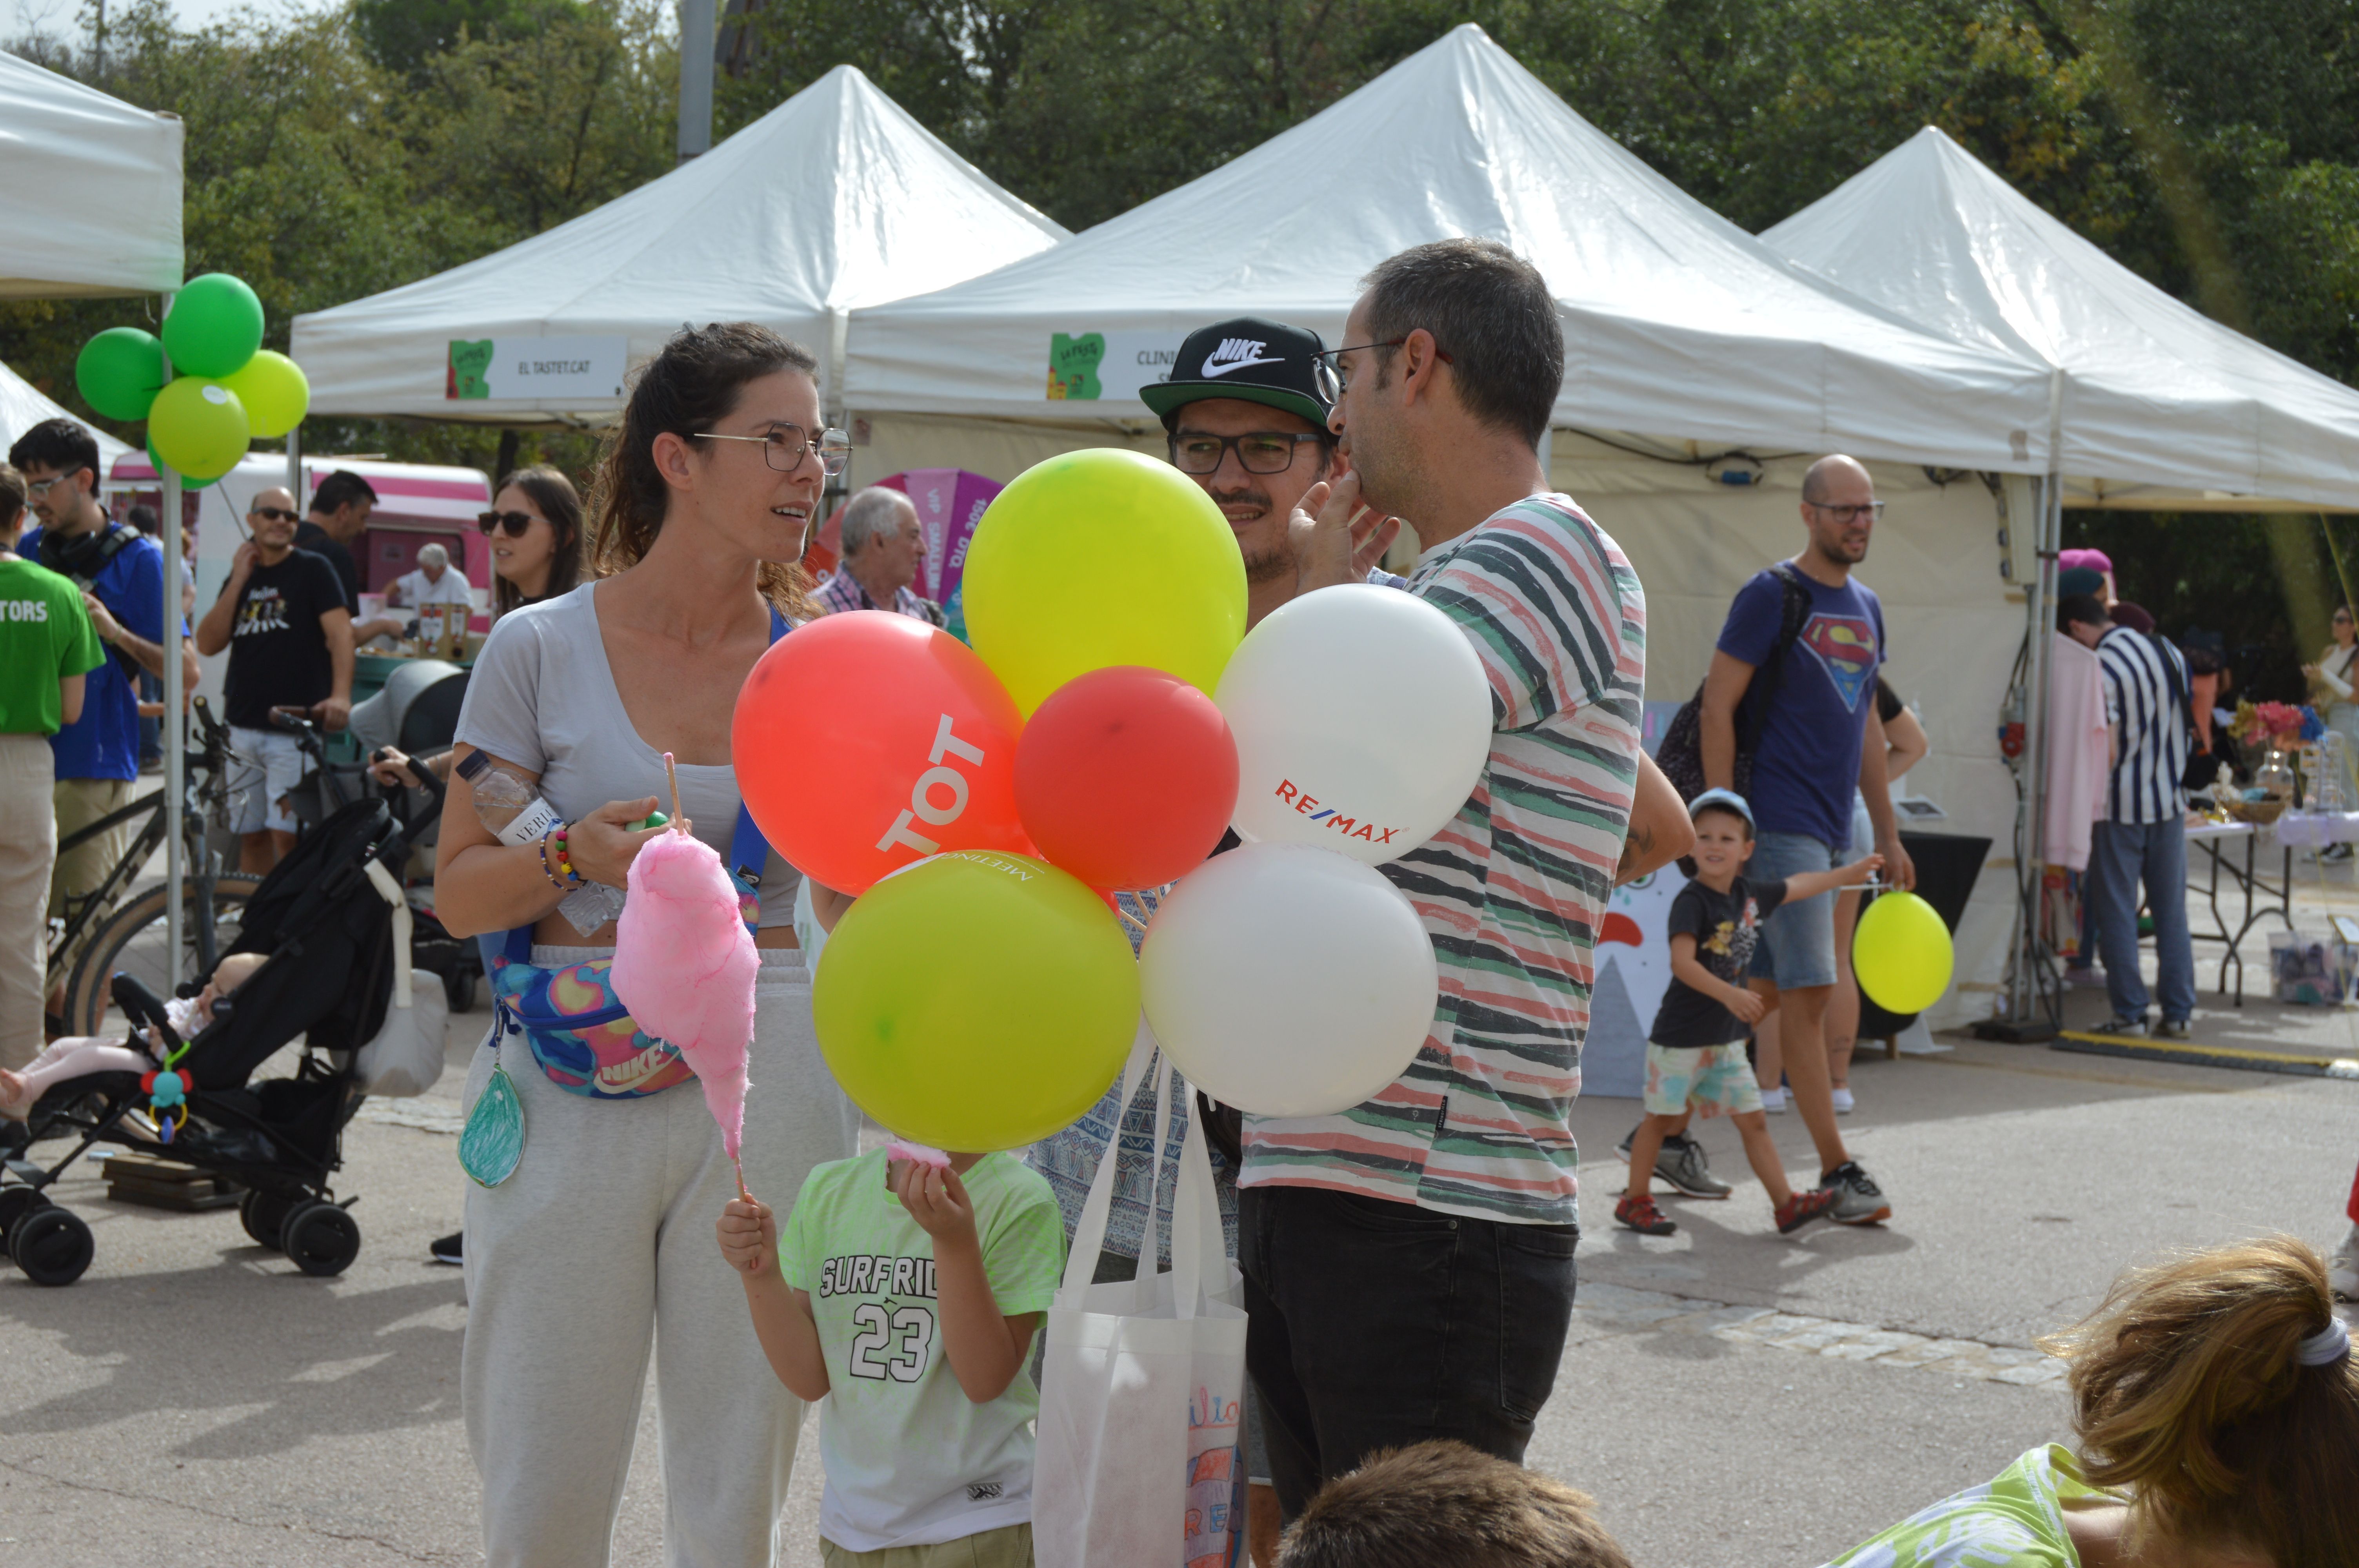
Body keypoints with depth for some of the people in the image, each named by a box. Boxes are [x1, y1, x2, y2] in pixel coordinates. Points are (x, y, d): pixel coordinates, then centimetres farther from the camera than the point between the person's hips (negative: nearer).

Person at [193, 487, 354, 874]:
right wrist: (239, 581, -2)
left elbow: (340, 632, -12)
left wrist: (340, 695, -28)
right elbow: (207, 643, 6)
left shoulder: (312, 570, 1)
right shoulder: (242, 576, 16)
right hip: (244, 729, 5)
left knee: (287, 834, -11)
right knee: (251, 835, 7)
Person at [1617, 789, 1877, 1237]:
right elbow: (1682, 963, -29)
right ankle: (1635, 1201, 17)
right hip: (1680, 1036, -6)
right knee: (1662, 1119, 5)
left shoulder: (1749, 894, 4)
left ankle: (1786, 1204, 8)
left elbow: (1799, 885, 23)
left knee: (1753, 1121, 6)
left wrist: (1850, 872, 28)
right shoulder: (1692, 901, -18)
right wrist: (1729, 995, -39)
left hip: (1726, 1038, 6)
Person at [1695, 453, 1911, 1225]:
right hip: (1780, 823, -8)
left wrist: (1888, 835, 20)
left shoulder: (1866, 608, 17)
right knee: (1809, 989, -11)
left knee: (1763, 991, 10)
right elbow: (1717, 707, -9)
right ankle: (1836, 1170, -9)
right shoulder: (1772, 595, -7)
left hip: (1832, 827, 8)